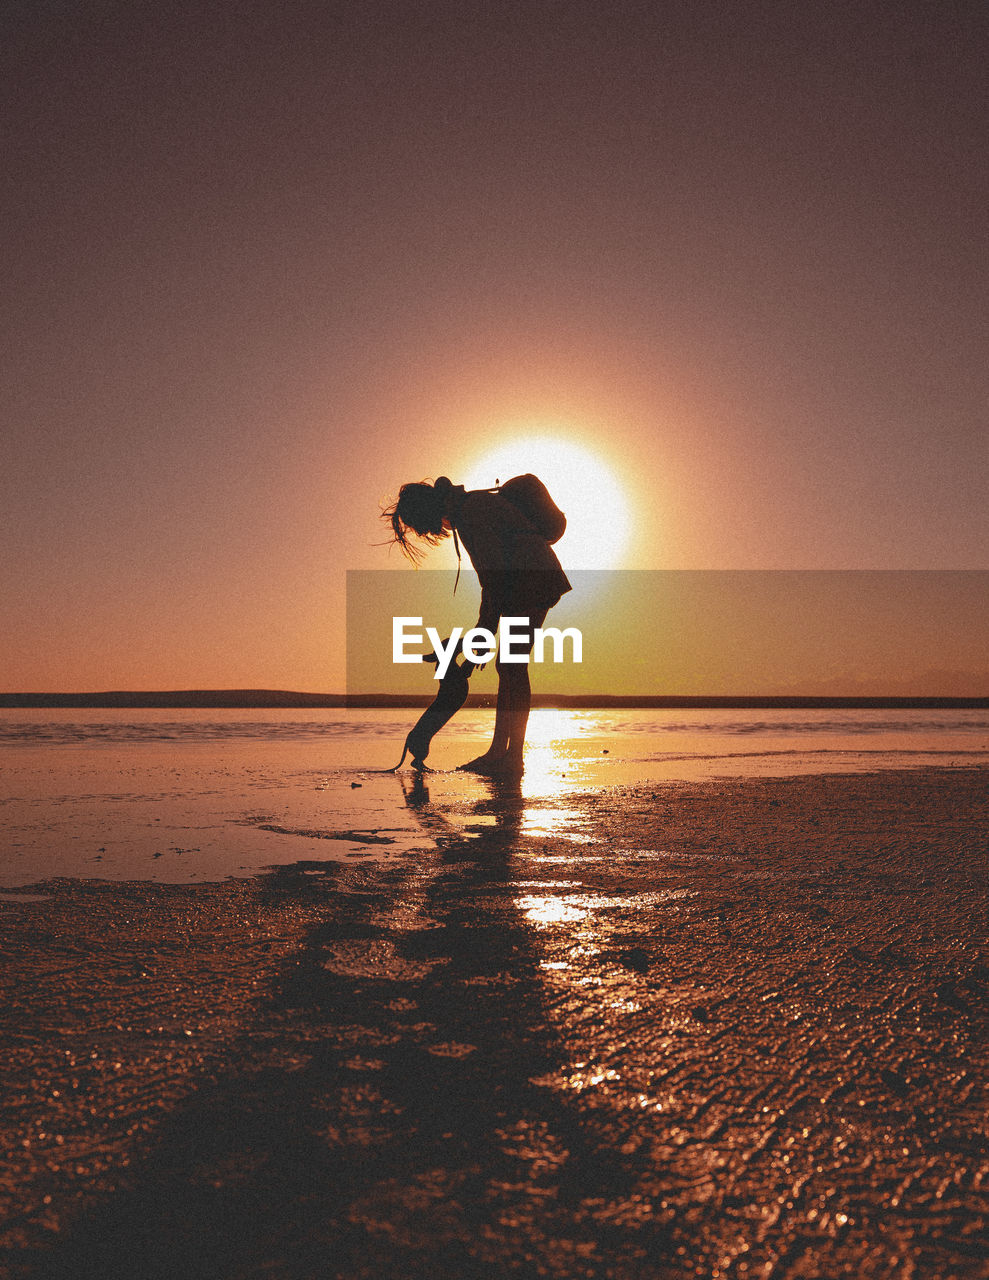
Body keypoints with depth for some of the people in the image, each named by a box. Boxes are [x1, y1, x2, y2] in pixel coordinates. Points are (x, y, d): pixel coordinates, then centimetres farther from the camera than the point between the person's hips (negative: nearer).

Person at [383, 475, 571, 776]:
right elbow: (490, 572, 20)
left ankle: (513, 758, -12)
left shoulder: (471, 510, -14)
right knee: (508, 666, 7)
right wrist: (484, 625, 17)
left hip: (532, 579, -10)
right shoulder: (464, 512, 17)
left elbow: (495, 571, -19)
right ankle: (498, 752, 10)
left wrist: (486, 630, -17)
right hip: (525, 584, 10)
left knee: (513, 664, -13)